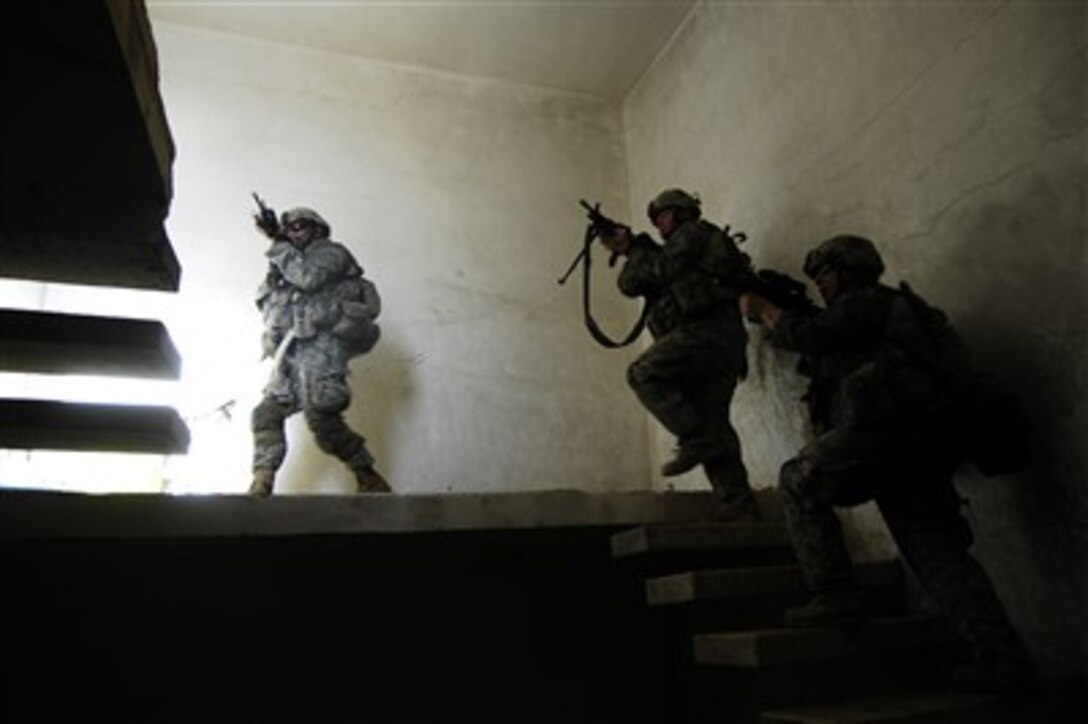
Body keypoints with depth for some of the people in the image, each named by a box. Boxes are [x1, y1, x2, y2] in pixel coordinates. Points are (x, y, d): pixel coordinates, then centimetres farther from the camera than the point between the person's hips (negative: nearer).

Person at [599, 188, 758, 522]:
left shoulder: (696, 232, 9)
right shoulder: (677, 250, 32)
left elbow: (662, 268, -5)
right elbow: (631, 284, 23)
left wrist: (635, 247, 10)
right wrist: (628, 251, 12)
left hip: (707, 331, -9)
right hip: (723, 346, 9)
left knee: (643, 373, -18)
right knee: (712, 424, 3)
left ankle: (696, 440, -21)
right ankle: (740, 506, 2)